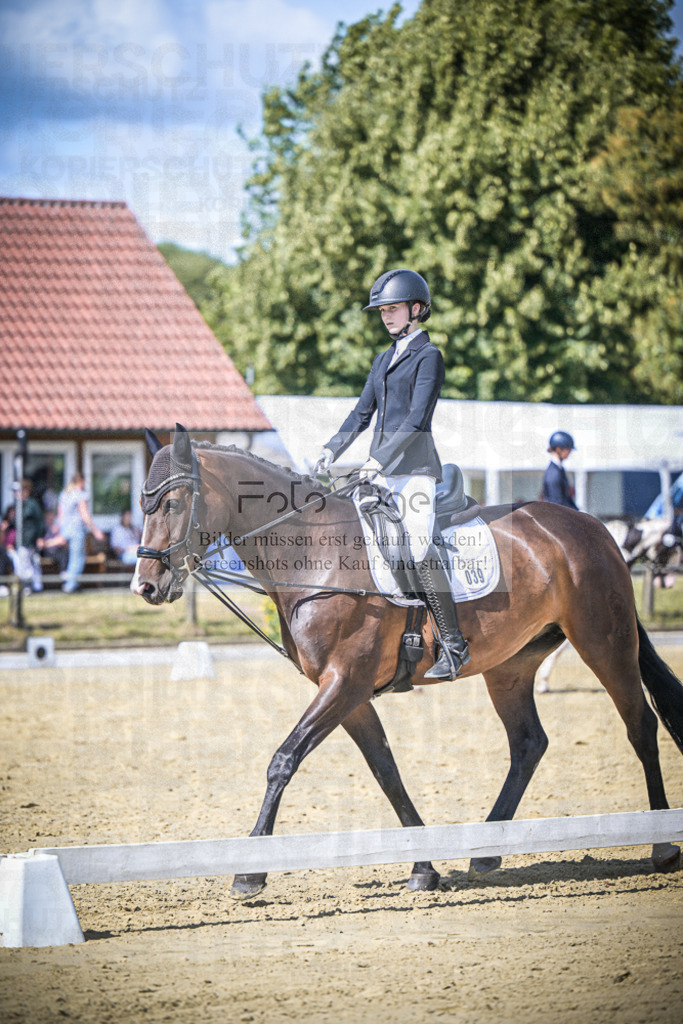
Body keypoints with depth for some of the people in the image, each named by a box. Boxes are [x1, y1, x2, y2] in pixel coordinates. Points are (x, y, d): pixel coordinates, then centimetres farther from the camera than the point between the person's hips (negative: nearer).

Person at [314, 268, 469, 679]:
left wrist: (380, 460, -22)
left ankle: (454, 643, -18)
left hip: (415, 467, -9)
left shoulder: (428, 357, -5)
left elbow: (417, 419, -14)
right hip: (382, 469, 9)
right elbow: (363, 414, 21)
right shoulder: (384, 360, 19)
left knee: (419, 546, -19)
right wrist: (332, 450, 6)